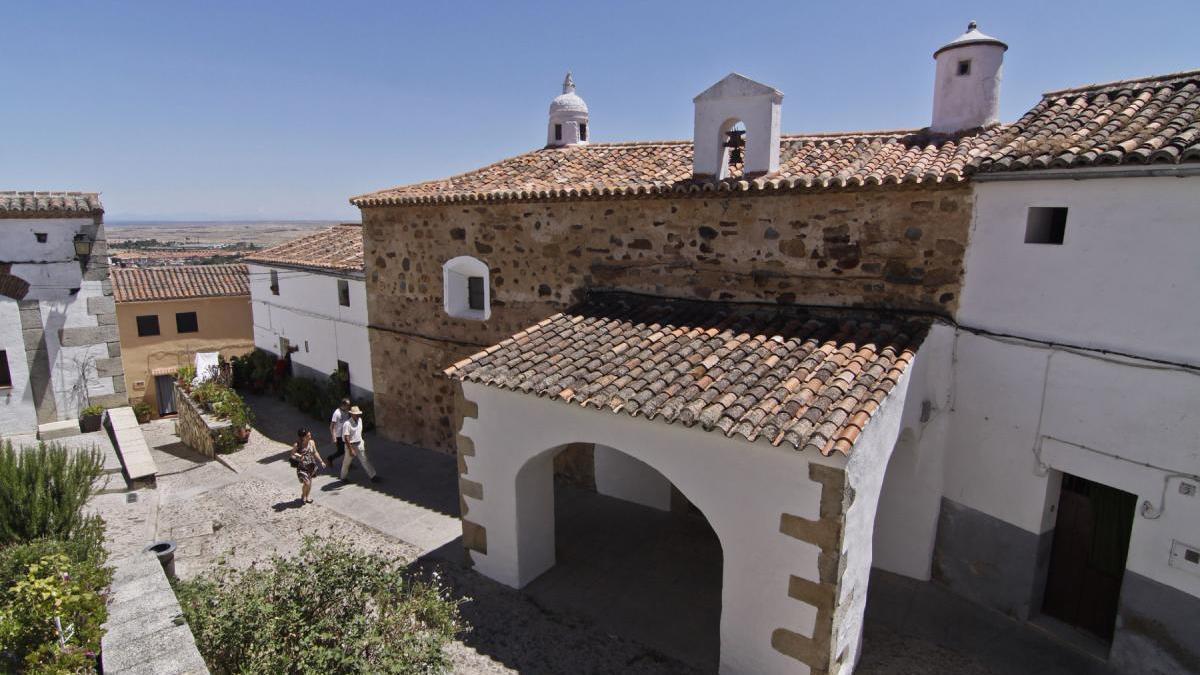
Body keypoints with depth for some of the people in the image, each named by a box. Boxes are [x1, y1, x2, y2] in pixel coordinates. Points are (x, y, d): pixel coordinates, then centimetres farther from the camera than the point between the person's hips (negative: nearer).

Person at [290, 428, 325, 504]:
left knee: (310, 483, 14)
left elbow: (315, 453, 8)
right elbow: (292, 455, -5)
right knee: (306, 483, -10)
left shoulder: (312, 442, -4)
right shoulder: (297, 445, -16)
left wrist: (321, 461, 8)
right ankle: (303, 496, 20)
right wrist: (298, 457, -26)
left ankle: (307, 497, 37)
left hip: (311, 466, 4)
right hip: (302, 467, -4)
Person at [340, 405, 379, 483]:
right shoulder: (347, 424, -22)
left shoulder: (360, 420, 1)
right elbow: (346, 438, -24)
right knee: (346, 463, 13)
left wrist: (363, 442, 20)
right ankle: (343, 478, 34)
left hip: (359, 444, 6)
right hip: (351, 445, -6)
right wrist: (351, 450, -26)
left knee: (365, 460, 4)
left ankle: (373, 477, 5)